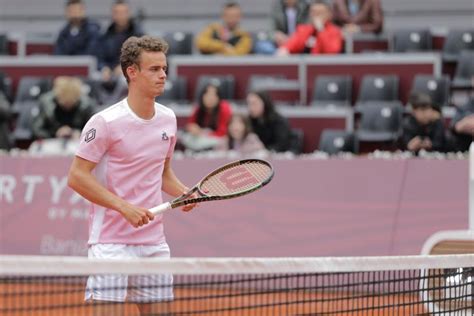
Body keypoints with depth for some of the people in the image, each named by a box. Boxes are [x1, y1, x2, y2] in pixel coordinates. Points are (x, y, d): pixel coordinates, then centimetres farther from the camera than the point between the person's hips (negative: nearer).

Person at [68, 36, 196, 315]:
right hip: (111, 241, -7)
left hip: (154, 241, 7)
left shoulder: (168, 119, 9)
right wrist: (124, 207, -20)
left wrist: (185, 193, 1)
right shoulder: (106, 122, -12)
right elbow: (77, 177, -12)